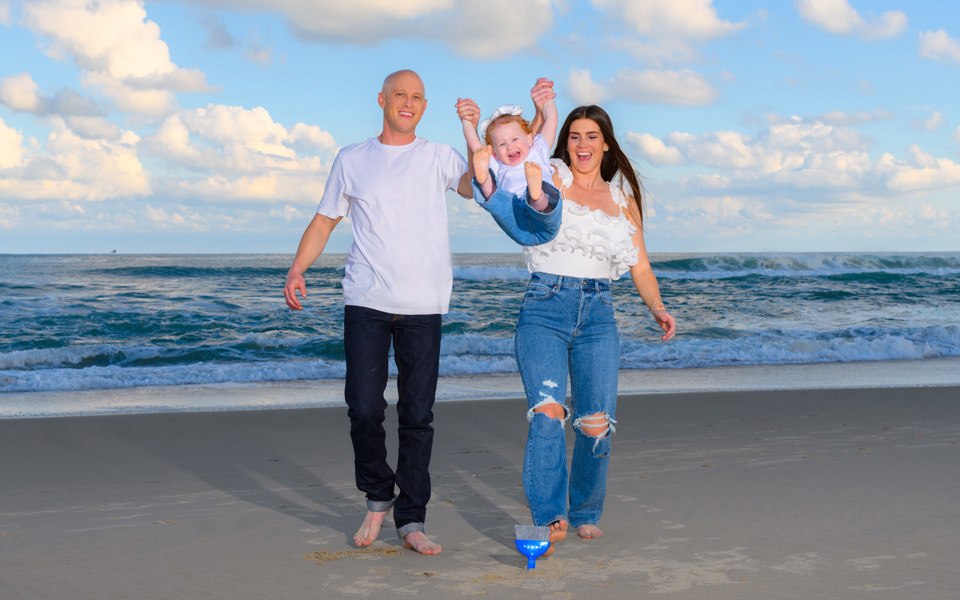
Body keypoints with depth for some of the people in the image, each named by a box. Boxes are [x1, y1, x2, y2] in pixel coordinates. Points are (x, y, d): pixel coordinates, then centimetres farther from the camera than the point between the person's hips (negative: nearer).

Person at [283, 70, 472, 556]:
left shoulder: (438, 157, 10)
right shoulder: (352, 160, 12)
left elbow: (478, 186, -7)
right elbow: (324, 220, 14)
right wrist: (297, 269, 1)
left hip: (423, 306, 0)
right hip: (365, 302, 0)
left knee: (418, 415, 0)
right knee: (364, 408, -6)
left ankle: (411, 521, 9)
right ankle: (377, 498, 18)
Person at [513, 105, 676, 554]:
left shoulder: (623, 197, 17)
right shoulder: (550, 178, 7)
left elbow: (640, 267, 17)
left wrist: (658, 308, -1)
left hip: (598, 315, 3)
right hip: (545, 309, -3)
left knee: (598, 424, -9)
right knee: (548, 411, -21)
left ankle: (585, 513, 12)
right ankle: (549, 518, -25)